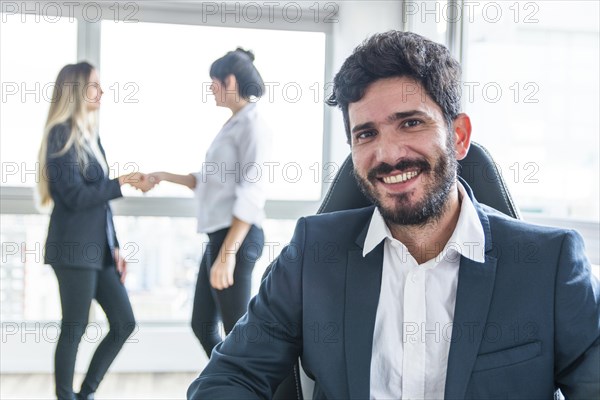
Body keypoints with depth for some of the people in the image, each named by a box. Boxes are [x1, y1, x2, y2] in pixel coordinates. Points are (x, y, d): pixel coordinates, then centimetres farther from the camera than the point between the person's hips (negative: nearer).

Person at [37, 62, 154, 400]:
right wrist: (123, 182, -15)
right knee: (75, 329, -1)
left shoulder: (91, 135, 15)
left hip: (99, 248, 8)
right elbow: (75, 196, -17)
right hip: (74, 249, -8)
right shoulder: (62, 135, -9)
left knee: (125, 323, 8)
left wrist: (115, 247, 13)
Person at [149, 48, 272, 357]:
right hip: (220, 236, 10)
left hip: (237, 238, -10)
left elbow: (251, 196, -20)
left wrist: (228, 253, -24)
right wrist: (165, 176, 23)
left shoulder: (252, 125, -12)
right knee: (202, 324, 15)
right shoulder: (233, 124, 16)